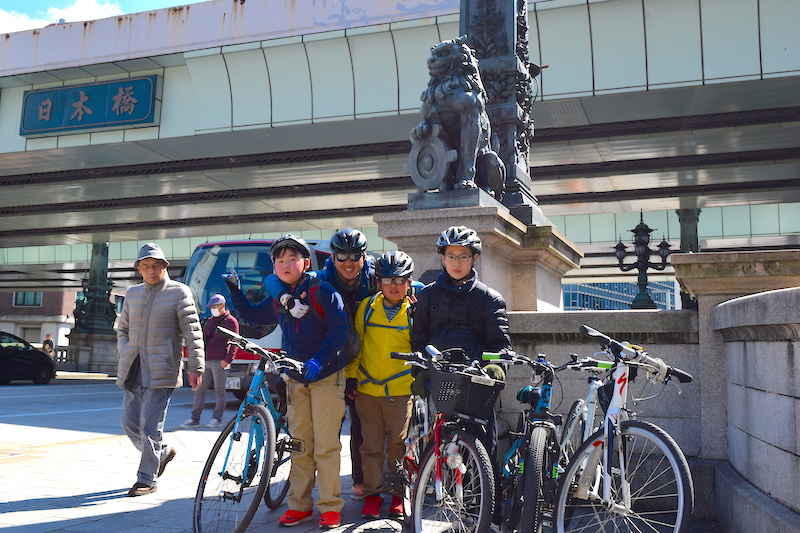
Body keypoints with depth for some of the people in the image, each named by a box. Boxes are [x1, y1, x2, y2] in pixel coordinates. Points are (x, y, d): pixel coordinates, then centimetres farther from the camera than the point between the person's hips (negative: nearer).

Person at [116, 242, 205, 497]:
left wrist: (196, 367, -10)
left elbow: (192, 332, -6)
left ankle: (147, 479, 6)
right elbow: (122, 328, 25)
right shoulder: (132, 294, 14)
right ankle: (163, 451, 32)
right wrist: (124, 353, 8)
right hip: (133, 370, 6)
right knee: (130, 423, 9)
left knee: (150, 425, -6)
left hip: (161, 370, -6)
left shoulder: (179, 292, -3)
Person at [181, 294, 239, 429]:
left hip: (219, 362, -7)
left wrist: (227, 360, -14)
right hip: (206, 361, 7)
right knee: (199, 390, 4)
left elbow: (234, 343, -5)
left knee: (219, 391, 0)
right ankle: (194, 419, 8)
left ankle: (217, 419, 7)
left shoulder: (231, 321, 0)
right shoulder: (209, 321, 21)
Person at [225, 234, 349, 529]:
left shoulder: (323, 291, -9)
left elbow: (339, 330, -15)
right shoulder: (278, 300, 10)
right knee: (299, 444, 10)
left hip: (326, 375, -5)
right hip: (295, 377, 6)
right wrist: (235, 291, 12)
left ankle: (330, 507, 7)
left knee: (326, 445, -3)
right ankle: (299, 504, 19)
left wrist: (319, 361, -25)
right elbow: (252, 316, 27)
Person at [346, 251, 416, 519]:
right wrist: (351, 375, 6)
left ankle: (399, 494, 20)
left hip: (401, 389, -1)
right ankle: (372, 494, 21)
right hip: (367, 387, 1)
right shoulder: (367, 307, 3)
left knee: (398, 444, 5)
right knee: (371, 444, 8)